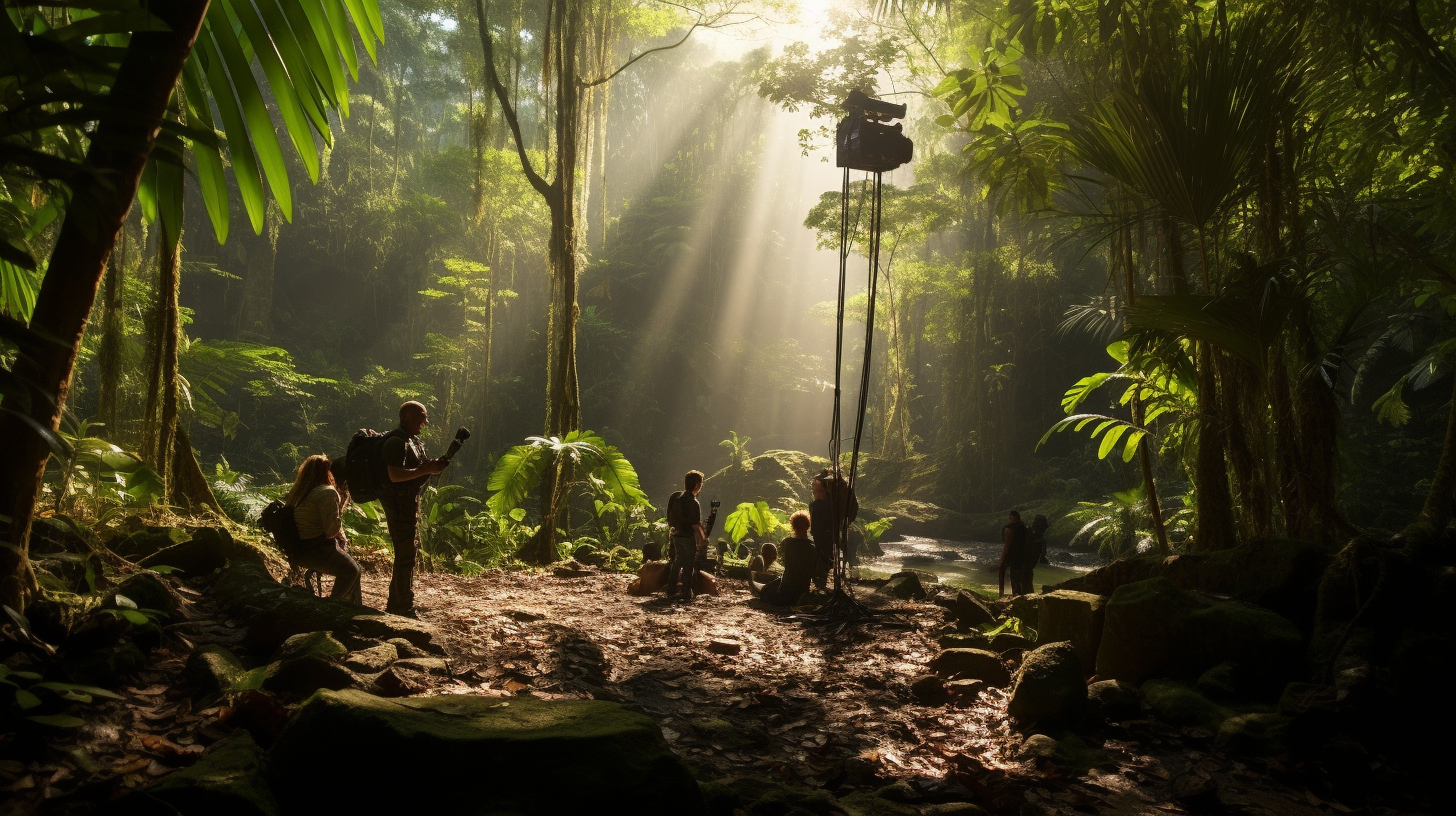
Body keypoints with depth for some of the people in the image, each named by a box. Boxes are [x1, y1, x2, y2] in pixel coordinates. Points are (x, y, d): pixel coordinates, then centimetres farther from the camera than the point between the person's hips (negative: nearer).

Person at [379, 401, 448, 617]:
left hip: (409, 501, 11)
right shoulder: (397, 441, -16)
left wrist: (433, 465, 5)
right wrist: (426, 470, -25)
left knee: (408, 552, 17)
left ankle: (396, 605, 27)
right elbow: (395, 475, -26)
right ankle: (404, 607, 0)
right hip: (399, 501, -11)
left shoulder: (413, 441, 16)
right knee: (406, 554, -6)